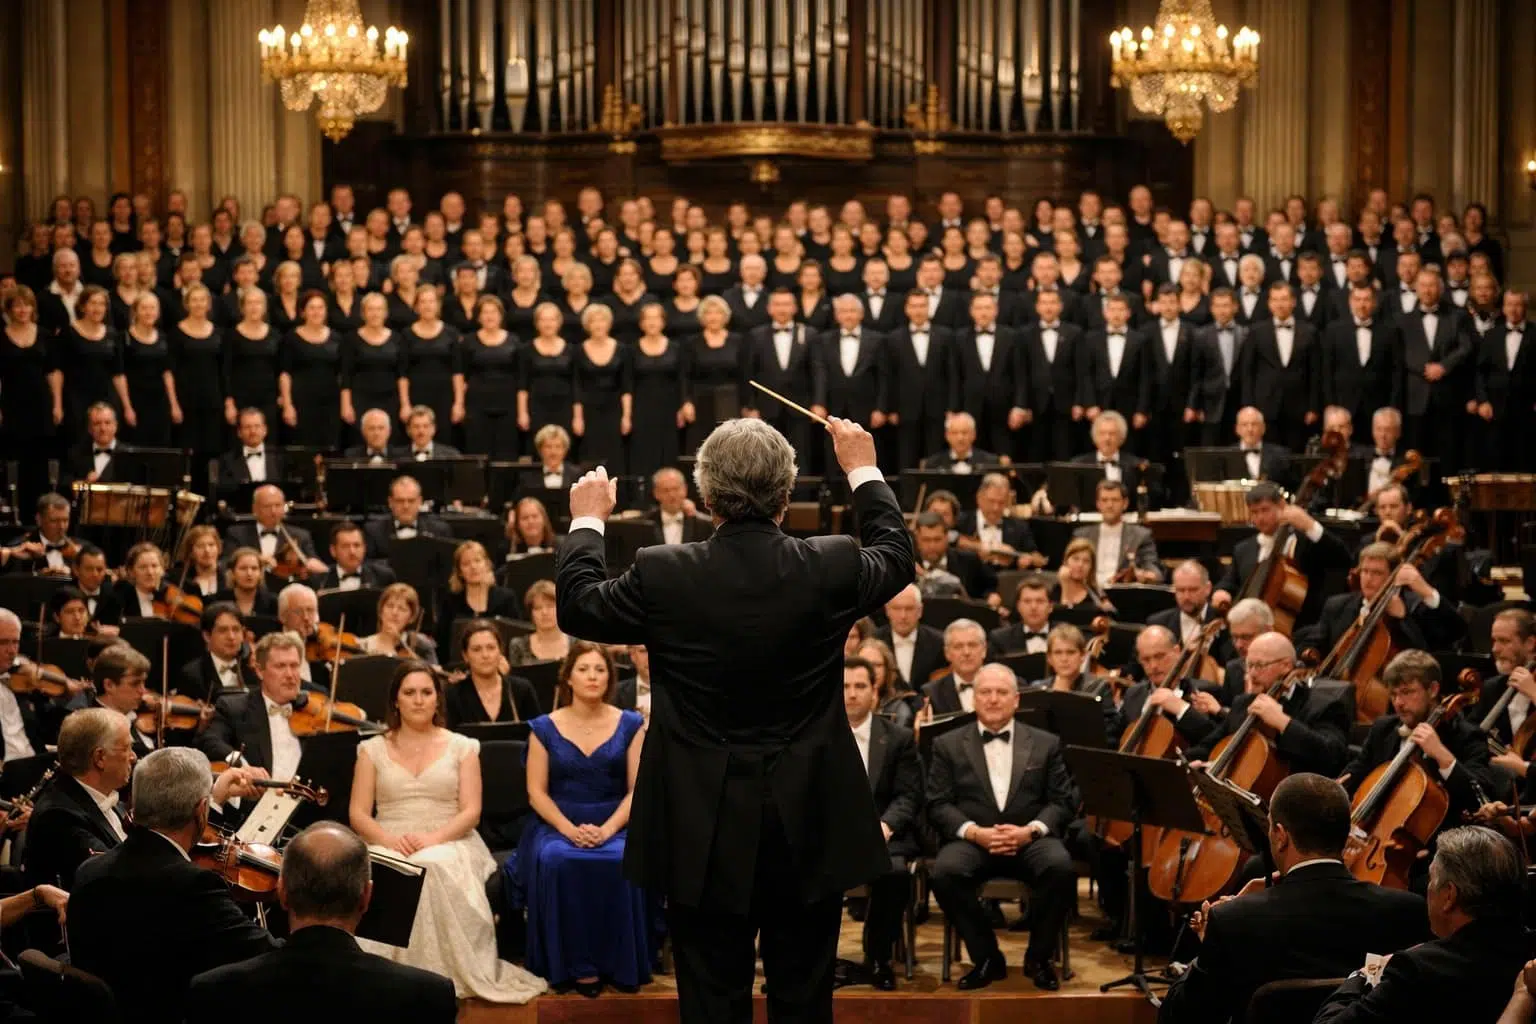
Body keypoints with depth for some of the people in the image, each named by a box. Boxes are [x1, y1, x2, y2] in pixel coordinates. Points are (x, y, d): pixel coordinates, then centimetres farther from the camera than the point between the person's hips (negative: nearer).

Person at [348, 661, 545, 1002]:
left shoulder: (461, 747, 13)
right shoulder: (373, 750, 15)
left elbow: (471, 812, 2)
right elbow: (358, 814, 7)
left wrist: (434, 838, -17)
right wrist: (389, 839, -15)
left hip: (449, 844, -1)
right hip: (389, 845, 1)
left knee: (438, 867, -39)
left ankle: (443, 972, -32)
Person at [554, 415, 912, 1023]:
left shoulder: (662, 576, -13)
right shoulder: (832, 568, -10)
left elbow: (576, 605, 6)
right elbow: (897, 556, 13)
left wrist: (587, 520, 22)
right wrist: (863, 470, 27)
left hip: (704, 831, -1)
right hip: (808, 828, 1)